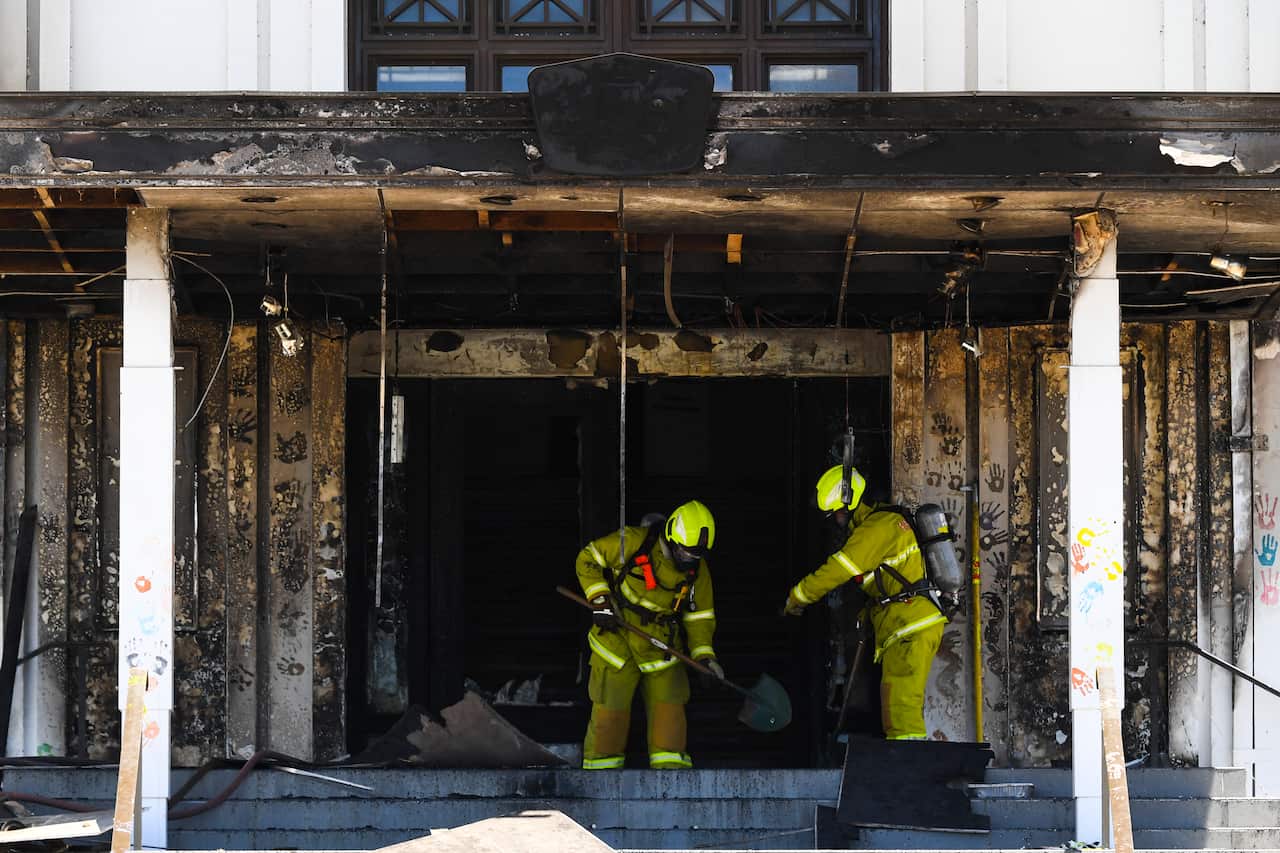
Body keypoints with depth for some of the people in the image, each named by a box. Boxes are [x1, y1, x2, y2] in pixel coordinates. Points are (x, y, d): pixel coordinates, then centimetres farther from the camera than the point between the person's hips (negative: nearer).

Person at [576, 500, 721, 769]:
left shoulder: (698, 568, 0)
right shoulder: (634, 542, -14)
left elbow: (699, 614, 9)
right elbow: (588, 560, -3)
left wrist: (704, 654, -4)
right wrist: (600, 600, -13)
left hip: (661, 646, 3)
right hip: (618, 639, -3)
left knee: (669, 705, -5)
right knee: (611, 709, 0)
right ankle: (600, 769, 15)